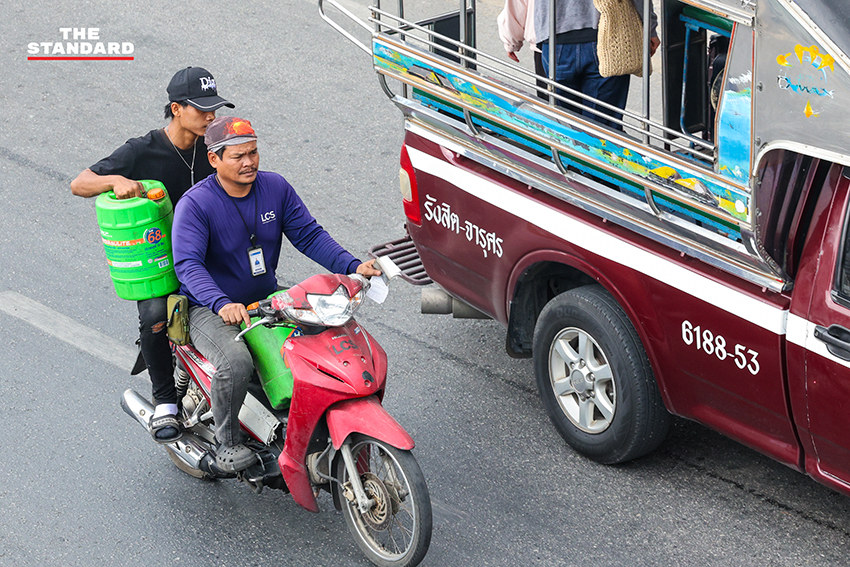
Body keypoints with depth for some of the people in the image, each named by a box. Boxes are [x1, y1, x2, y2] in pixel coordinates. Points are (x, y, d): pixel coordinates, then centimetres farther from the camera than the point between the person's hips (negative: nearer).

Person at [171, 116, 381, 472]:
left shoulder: (276, 188, 0)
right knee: (236, 362, -34)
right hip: (210, 309, -6)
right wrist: (222, 304, -46)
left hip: (267, 300, 6)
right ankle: (228, 443, -10)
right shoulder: (194, 204, -16)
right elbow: (188, 264, -27)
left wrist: (352, 267, -16)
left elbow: (308, 235, 0)